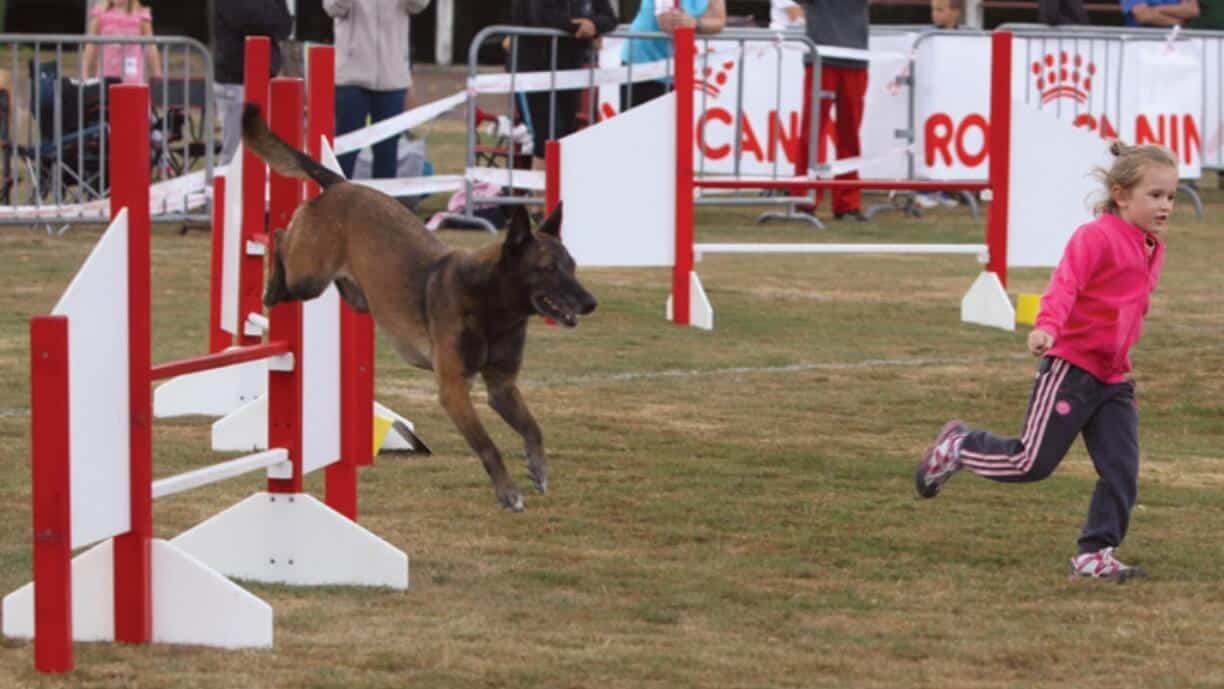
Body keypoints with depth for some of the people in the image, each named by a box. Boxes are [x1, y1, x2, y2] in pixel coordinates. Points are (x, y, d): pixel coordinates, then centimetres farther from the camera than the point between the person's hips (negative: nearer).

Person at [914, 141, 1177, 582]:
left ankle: (1095, 555, 4)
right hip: (1071, 368, -8)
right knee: (1033, 463, -3)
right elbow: (1064, 286, -28)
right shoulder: (1096, 238, -15)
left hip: (1113, 380, 8)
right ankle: (957, 448, 20)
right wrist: (1048, 328, -45)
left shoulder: (1151, 249, 12)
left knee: (1122, 471, -3)